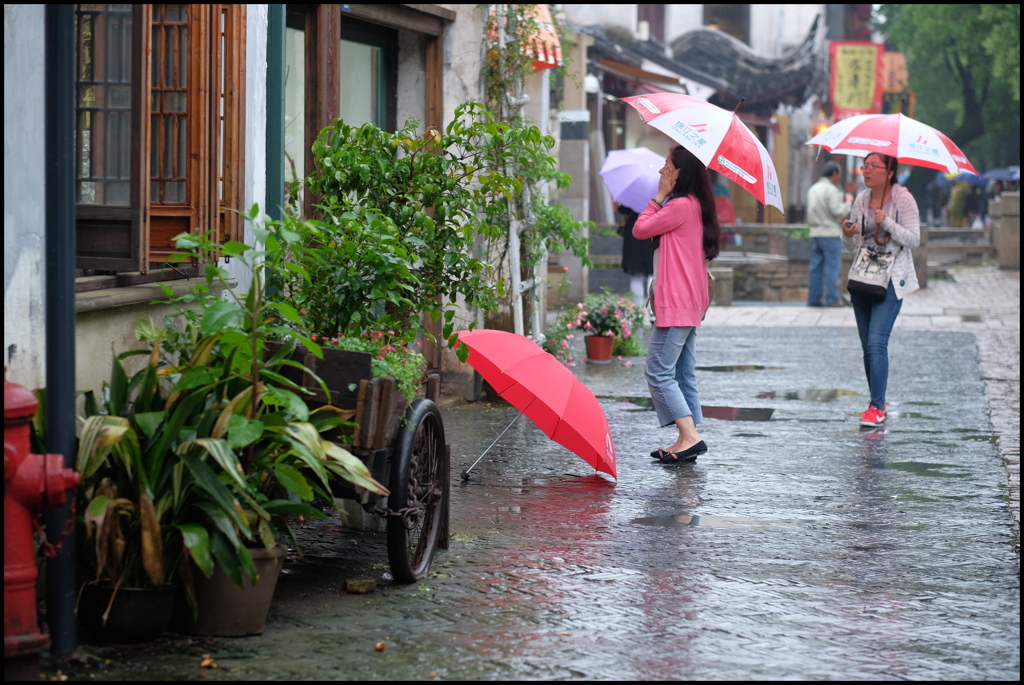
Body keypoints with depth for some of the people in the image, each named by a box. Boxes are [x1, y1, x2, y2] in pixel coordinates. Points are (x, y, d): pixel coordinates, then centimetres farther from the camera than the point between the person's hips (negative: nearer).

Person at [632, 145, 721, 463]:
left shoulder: (681, 205, -15)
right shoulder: (696, 205, 16)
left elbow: (640, 229, -9)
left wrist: (659, 196, -3)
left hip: (676, 304, -10)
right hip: (690, 303, 10)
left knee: (658, 371, -10)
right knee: (683, 374, 11)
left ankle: (690, 437, -16)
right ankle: (686, 441, 11)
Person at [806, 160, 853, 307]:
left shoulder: (813, 189, 13)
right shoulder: (831, 190, -12)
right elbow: (838, 211, -16)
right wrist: (848, 202, 2)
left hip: (815, 233, 7)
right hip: (830, 233, -7)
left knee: (815, 267, 7)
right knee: (832, 267, -3)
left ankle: (813, 298, 8)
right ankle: (832, 299, -4)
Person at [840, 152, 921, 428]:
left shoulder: (903, 199, -7)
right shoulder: (862, 199, 8)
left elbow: (914, 240, -10)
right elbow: (852, 245, 12)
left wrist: (887, 223, -22)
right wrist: (848, 235, -11)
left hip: (891, 280, -6)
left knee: (877, 342, -16)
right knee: (867, 346, 8)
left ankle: (877, 407, -14)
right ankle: (878, 403, 18)